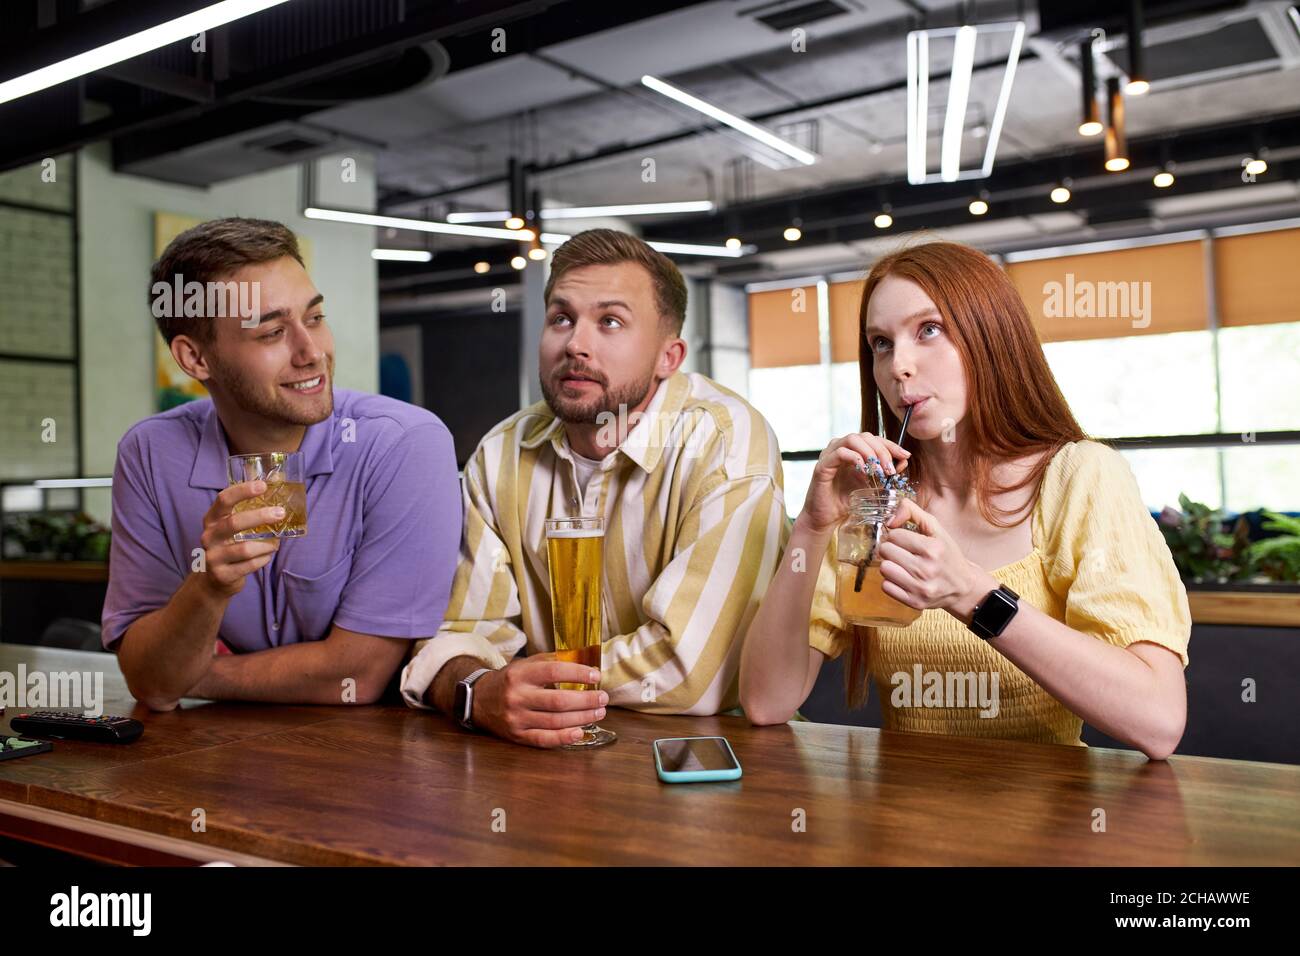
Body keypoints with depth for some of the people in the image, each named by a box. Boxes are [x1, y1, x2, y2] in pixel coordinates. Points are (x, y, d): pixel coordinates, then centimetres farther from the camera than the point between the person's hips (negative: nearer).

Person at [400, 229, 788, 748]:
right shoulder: (501, 456, 2)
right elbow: (468, 628, -1)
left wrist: (545, 679, -11)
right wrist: (477, 692, -25)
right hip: (541, 752, 5)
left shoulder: (729, 443, -18)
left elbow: (690, 669, -23)